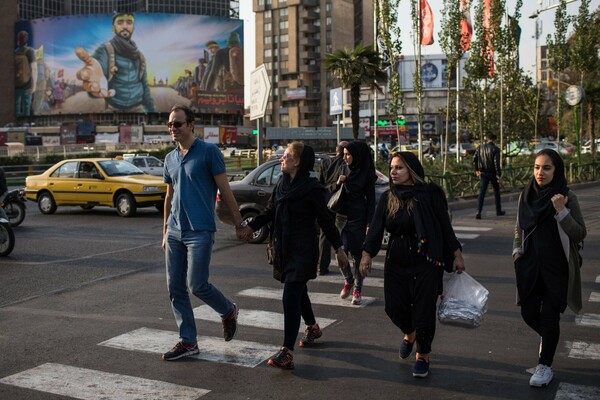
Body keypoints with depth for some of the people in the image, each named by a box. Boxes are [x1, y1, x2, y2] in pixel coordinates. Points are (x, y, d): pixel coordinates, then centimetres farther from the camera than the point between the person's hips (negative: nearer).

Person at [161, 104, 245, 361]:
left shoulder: (209, 152, -5)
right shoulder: (170, 159, 14)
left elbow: (225, 190, -6)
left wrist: (238, 224, -5)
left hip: (200, 231, -6)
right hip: (175, 232, 7)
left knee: (197, 285, -9)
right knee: (175, 288, 5)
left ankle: (228, 311, 21)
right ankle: (188, 342, 15)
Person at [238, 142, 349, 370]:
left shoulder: (311, 188, -13)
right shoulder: (282, 184, 7)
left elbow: (325, 220, -8)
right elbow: (271, 211, 18)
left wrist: (339, 248, -5)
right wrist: (252, 225, 8)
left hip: (303, 251, -7)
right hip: (284, 248, 7)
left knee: (291, 297, -13)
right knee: (298, 292, 22)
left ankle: (287, 353, -12)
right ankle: (312, 327, 47)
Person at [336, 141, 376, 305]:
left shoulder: (367, 174, -3)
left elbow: (370, 200, -3)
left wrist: (369, 224, -10)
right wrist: (338, 183, -9)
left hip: (358, 219, -3)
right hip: (341, 216, 3)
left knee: (357, 254, 1)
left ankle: (357, 290, 12)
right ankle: (348, 280, 21)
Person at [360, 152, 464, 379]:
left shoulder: (430, 195, -8)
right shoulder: (387, 198, 3)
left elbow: (445, 226, -4)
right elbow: (375, 229, -5)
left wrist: (456, 254, -3)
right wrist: (367, 253, -18)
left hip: (426, 264, -4)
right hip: (396, 264, 4)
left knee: (424, 311, 0)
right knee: (394, 308, 6)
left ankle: (422, 356, 23)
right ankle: (409, 334, 41)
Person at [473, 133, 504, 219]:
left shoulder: (480, 147, 3)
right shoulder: (495, 149, -10)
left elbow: (474, 159, 2)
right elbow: (496, 163, -14)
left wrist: (477, 170, 12)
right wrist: (498, 175, -11)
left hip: (483, 173, 3)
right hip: (492, 173, -3)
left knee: (481, 192, 0)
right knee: (496, 192, 15)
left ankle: (478, 212, -13)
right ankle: (498, 211, 26)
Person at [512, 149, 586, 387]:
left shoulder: (567, 197, -9)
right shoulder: (526, 195, 2)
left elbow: (580, 234, -11)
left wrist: (561, 211, -23)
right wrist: (517, 249, 3)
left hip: (557, 268, -4)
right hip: (530, 266, 4)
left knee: (549, 315, -1)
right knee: (528, 312, 7)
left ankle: (545, 366, 14)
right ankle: (549, 337, 39)